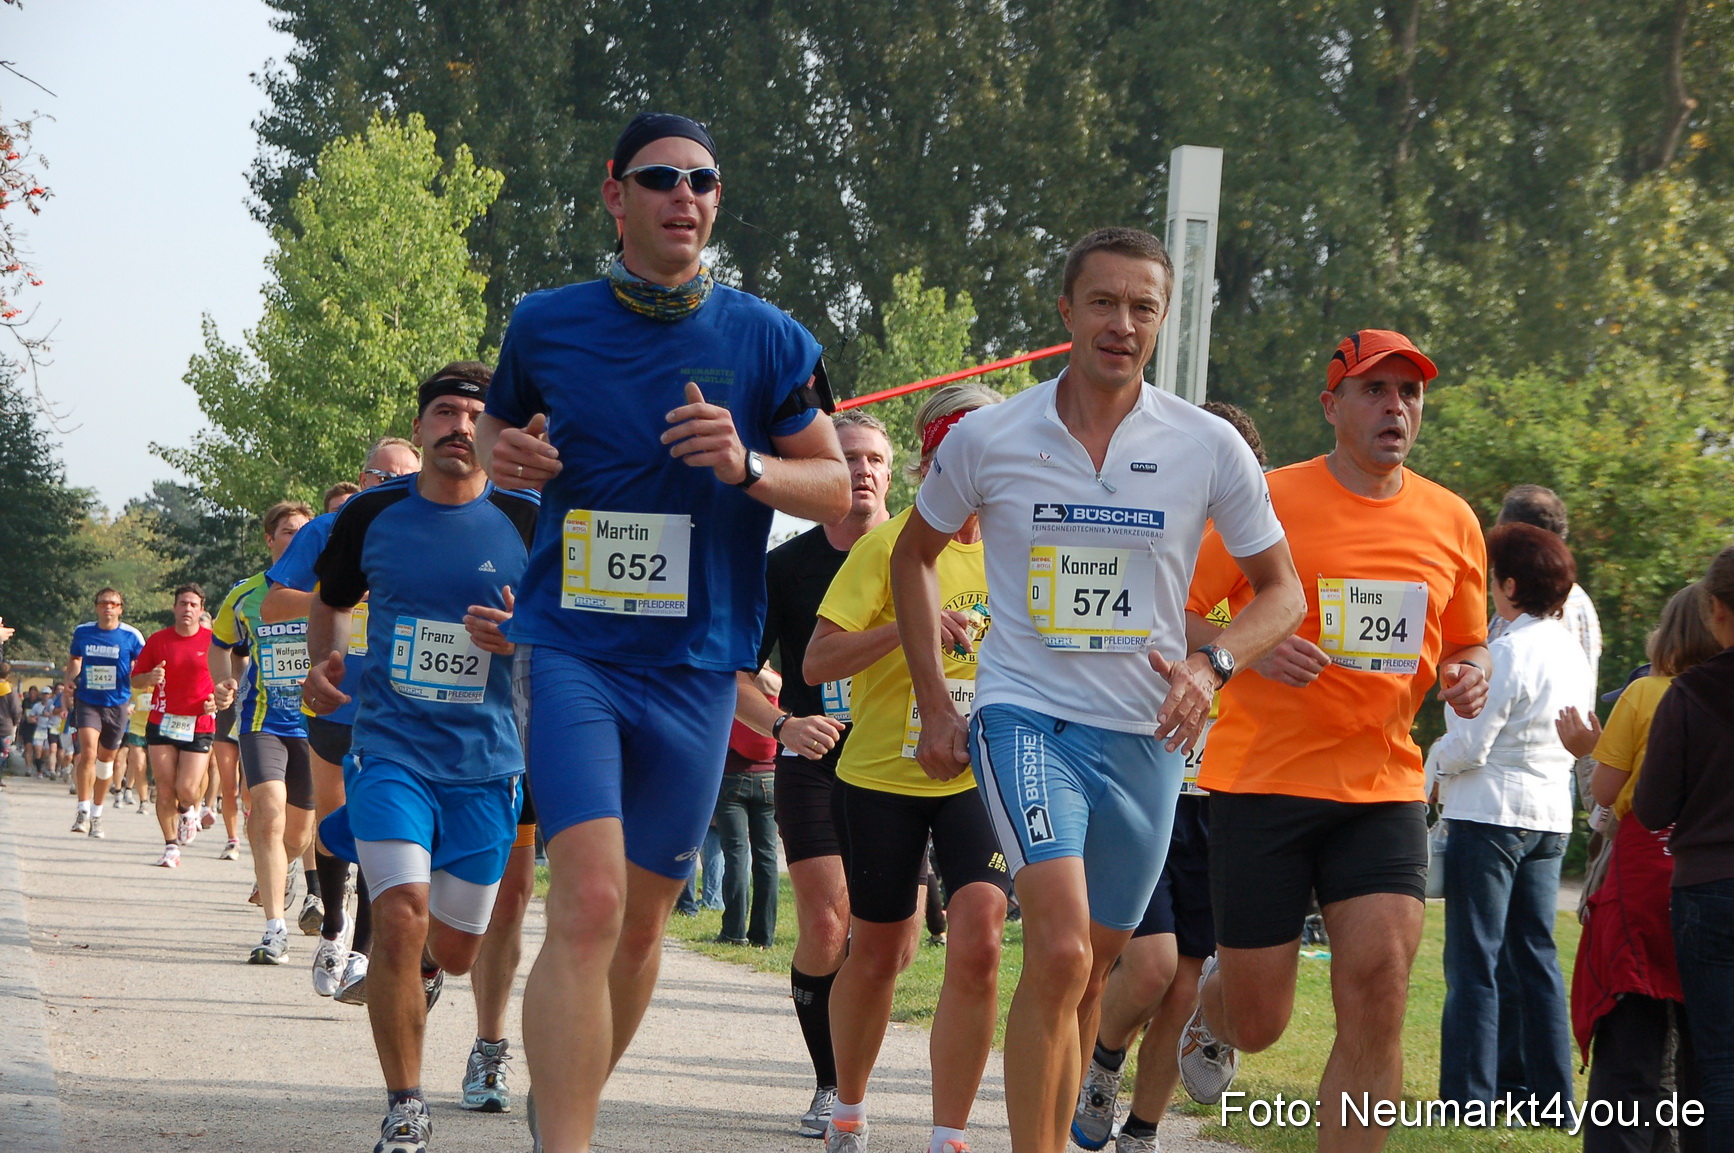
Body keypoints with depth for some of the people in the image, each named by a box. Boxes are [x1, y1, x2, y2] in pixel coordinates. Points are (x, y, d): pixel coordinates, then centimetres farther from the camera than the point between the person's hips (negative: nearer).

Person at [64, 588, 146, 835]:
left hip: (116, 704, 0)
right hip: (87, 701, 0)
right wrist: (70, 680, 3)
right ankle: (83, 810, -13)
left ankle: (97, 813, 27)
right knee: (88, 752, -19)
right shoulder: (82, 632, 2)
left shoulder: (132, 636, -4)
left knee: (106, 759, 11)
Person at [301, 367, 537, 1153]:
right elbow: (332, 603, 19)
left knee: (457, 950, 10)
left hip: (484, 763, 1)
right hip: (389, 748, -1)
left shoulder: (528, 525, -2)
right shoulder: (372, 515, 2)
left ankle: (417, 967, 50)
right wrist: (325, 663, -2)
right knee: (400, 914, -20)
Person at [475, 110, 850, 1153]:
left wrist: (747, 466, -15)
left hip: (698, 665, 2)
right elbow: (500, 424, 20)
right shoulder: (547, 325, 3)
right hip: (575, 649, -2)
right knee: (588, 904, -19)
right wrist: (502, 454, -4)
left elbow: (838, 491, 5)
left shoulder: (767, 341, 2)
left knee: (642, 922, 11)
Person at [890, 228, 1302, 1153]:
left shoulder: (1210, 449, -2)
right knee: (1060, 953, -21)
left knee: (1091, 968, 10)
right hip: (1025, 717, -2)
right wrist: (933, 704, 8)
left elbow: (1280, 588, 9)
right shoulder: (987, 438, -3)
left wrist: (1210, 665, -11)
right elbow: (913, 556, 14)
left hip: (1146, 733, 2)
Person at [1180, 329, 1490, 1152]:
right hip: (1263, 783, -3)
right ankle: (1215, 1002, 41)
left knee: (1377, 998, -13)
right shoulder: (1265, 502, -5)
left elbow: (1468, 645, 22)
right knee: (1258, 1022, 4)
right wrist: (1250, 649, -20)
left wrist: (1469, 677, -2)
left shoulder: (1451, 522, 9)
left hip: (1384, 789, 3)